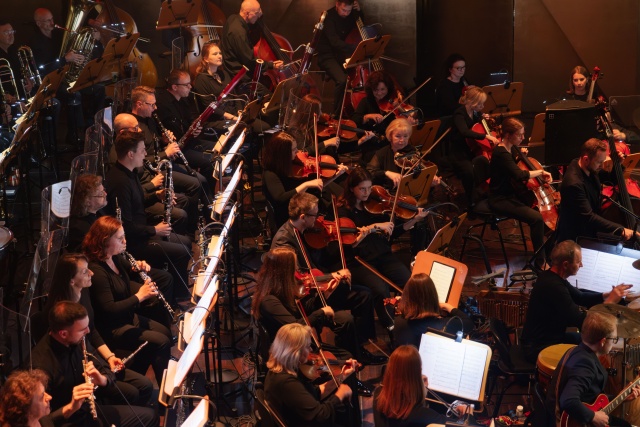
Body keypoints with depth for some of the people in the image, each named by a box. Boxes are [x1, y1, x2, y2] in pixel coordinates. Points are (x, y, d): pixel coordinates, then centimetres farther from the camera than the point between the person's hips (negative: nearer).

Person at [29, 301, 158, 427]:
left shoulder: (80, 342, -4)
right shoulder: (40, 364, -26)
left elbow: (107, 373, 9)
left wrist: (101, 379, -13)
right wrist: (70, 407, -37)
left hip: (91, 411, 8)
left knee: (149, 416, 12)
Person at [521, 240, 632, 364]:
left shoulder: (550, 276, 1)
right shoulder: (553, 287, -30)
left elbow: (579, 297, 12)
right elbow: (581, 322, -29)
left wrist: (606, 295, -3)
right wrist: (610, 301, -23)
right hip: (539, 348, -10)